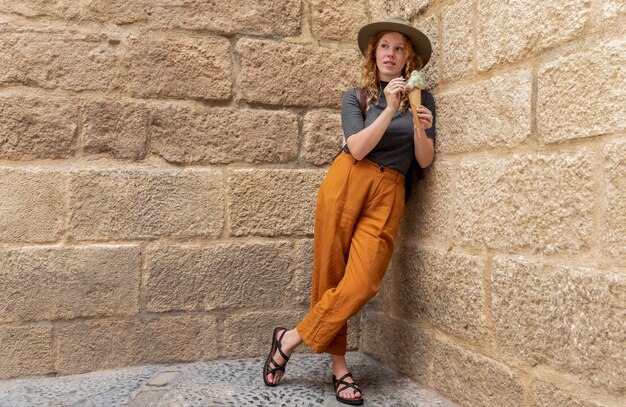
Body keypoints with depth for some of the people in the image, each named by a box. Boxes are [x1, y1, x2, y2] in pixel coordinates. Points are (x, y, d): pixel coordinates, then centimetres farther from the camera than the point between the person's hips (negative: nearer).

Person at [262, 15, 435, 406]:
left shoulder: (423, 100, 14)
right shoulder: (355, 97, 10)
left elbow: (426, 161, 8)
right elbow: (357, 148, -6)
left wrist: (420, 128, -11)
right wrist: (389, 110, -15)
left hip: (389, 195, 1)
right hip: (347, 183, 0)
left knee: (361, 284, -13)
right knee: (330, 276, -2)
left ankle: (289, 340, 3)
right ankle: (339, 366, 14)